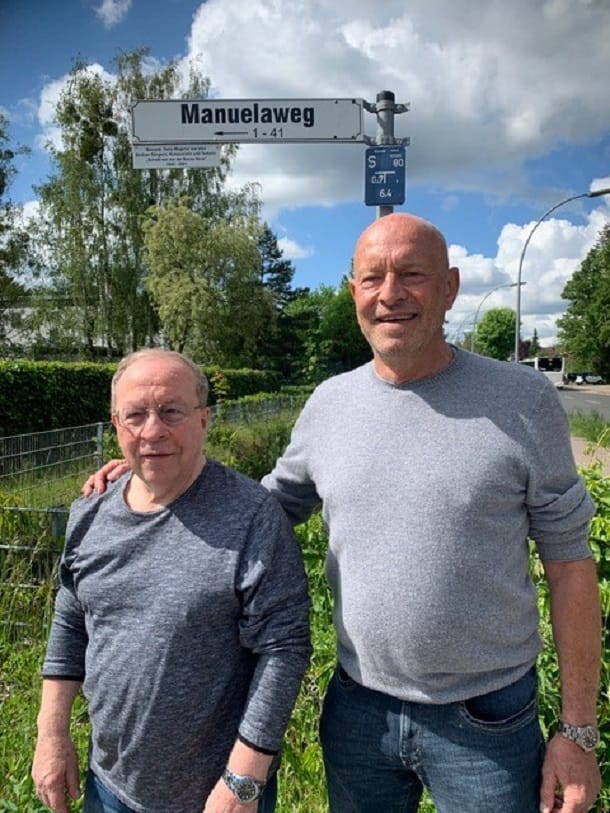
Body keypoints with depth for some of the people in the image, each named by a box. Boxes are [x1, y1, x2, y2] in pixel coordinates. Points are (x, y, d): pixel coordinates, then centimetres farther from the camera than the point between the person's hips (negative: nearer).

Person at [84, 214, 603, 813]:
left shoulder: (522, 401, -11)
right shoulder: (329, 404, -2)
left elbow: (568, 560, -6)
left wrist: (578, 729, -6)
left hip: (488, 722, -2)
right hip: (356, 710, 3)